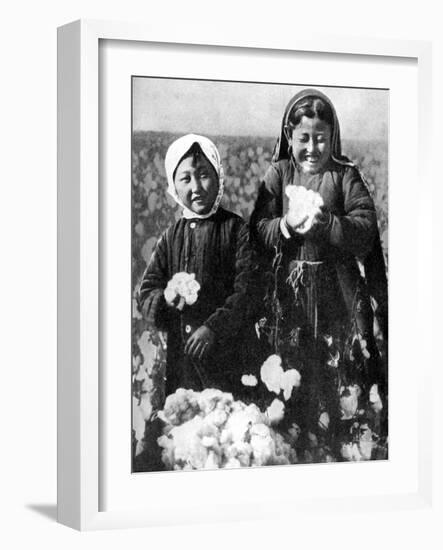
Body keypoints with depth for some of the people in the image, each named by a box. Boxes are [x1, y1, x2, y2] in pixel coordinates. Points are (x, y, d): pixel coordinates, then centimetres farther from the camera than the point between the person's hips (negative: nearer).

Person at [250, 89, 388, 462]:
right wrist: (286, 226, -20)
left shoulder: (346, 176, 2)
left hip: (337, 291, -1)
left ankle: (347, 453, 12)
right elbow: (258, 231, -1)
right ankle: (299, 452, 18)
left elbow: (365, 232, -8)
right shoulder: (278, 174, 6)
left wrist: (326, 224, -22)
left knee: (343, 379, 0)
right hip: (288, 293, 1)